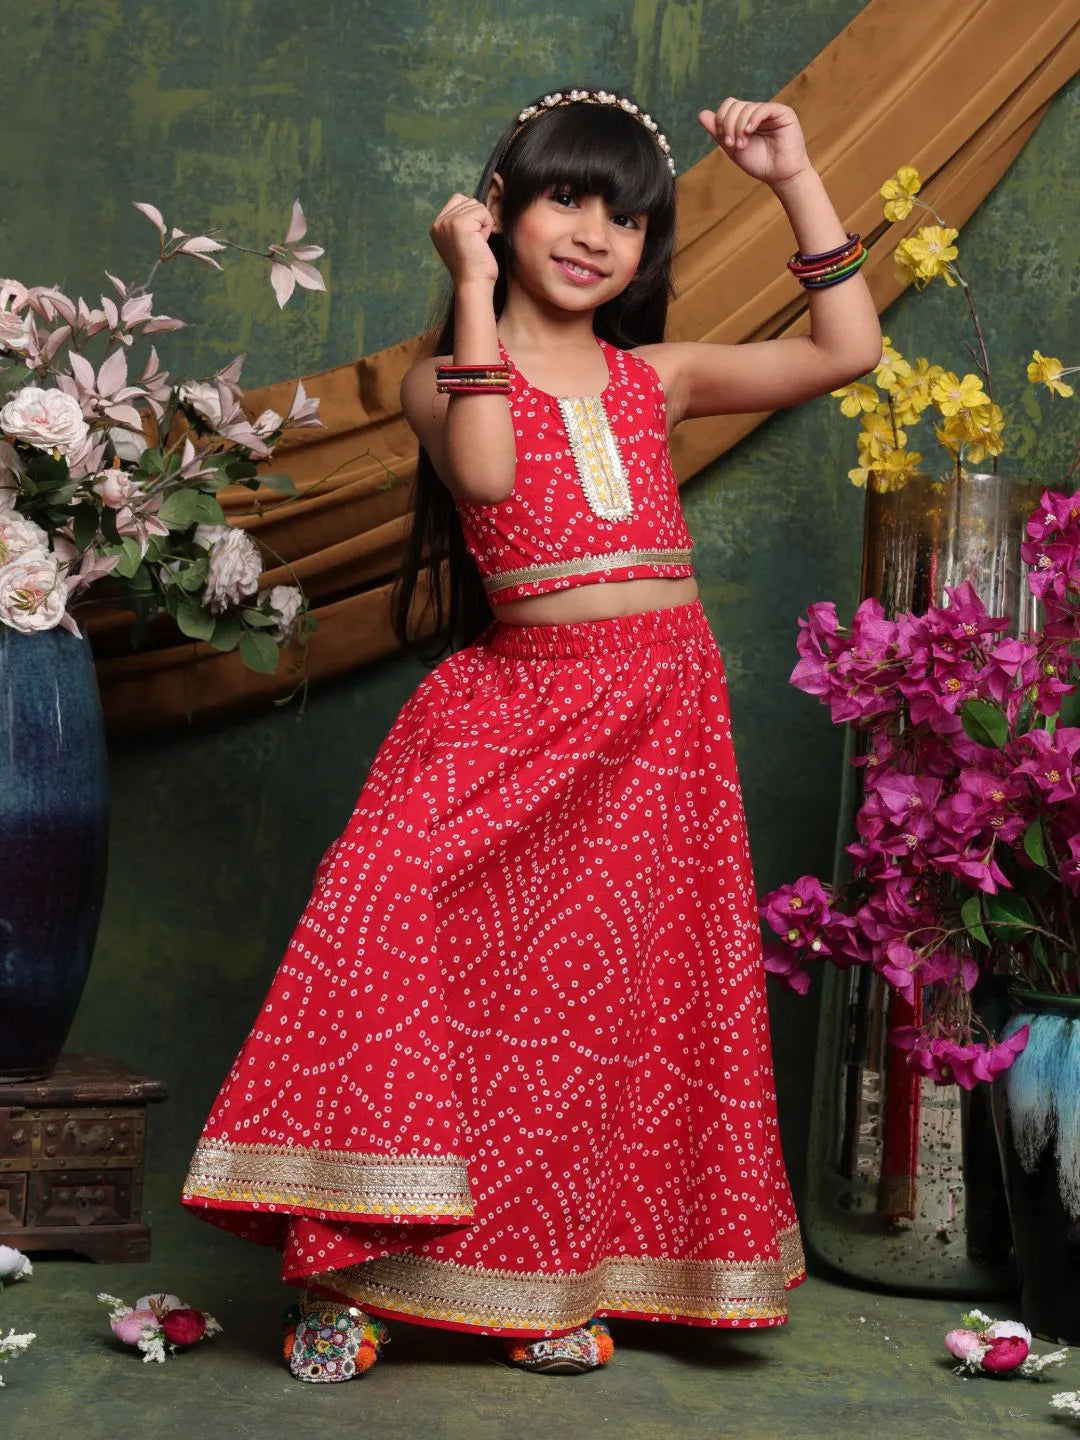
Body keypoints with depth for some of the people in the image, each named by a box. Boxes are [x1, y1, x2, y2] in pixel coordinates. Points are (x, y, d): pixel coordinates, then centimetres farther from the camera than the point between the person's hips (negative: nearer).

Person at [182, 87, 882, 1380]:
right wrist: (476, 289, -13)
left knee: (603, 998, 5)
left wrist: (795, 179, 5)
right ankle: (355, 1269, -10)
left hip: (664, 716, 4)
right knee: (403, 930, -22)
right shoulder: (446, 378, 3)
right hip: (516, 704, -4)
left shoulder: (654, 379, 13)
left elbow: (846, 352, 9)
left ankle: (555, 1278, 20)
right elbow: (484, 471, -20)